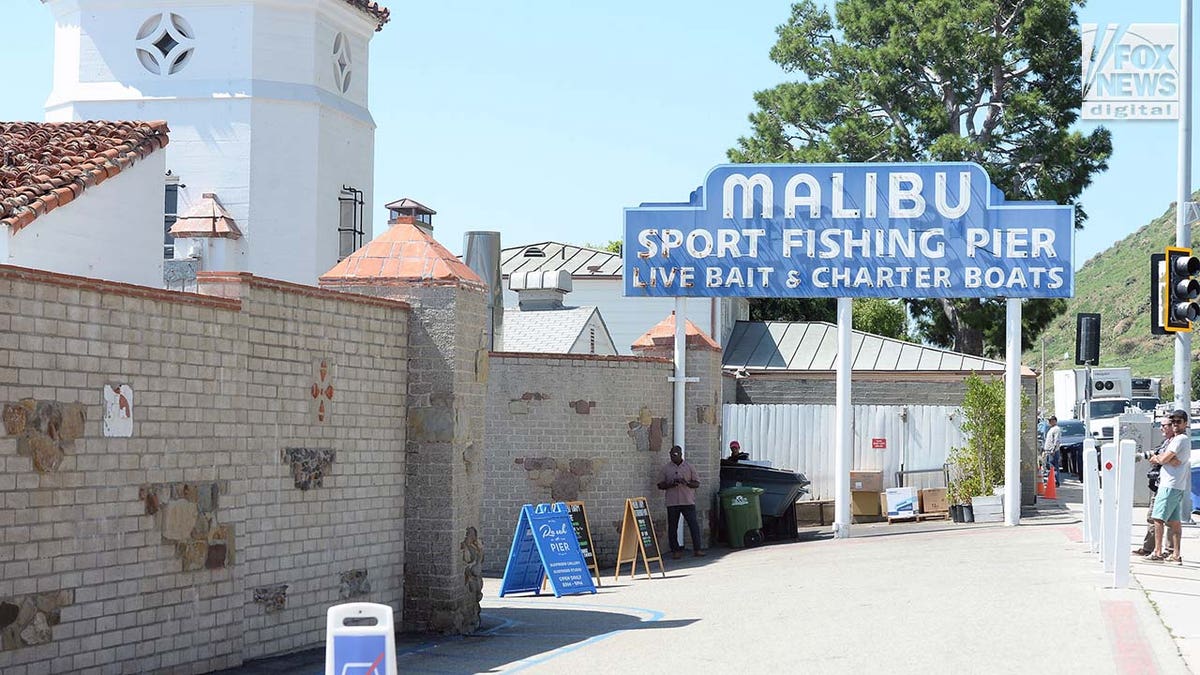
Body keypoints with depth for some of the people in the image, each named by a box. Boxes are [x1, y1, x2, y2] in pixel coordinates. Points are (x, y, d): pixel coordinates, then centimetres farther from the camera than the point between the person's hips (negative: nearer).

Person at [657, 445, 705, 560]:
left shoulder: (689, 467, 9)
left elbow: (697, 483, 6)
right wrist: (671, 484, -12)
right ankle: (675, 550, 9)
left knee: (694, 525, -7)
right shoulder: (665, 468, 9)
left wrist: (687, 483, -13)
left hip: (688, 501, -1)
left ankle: (697, 549, -3)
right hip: (672, 503, 1)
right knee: (672, 527, 2)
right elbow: (660, 485, 6)